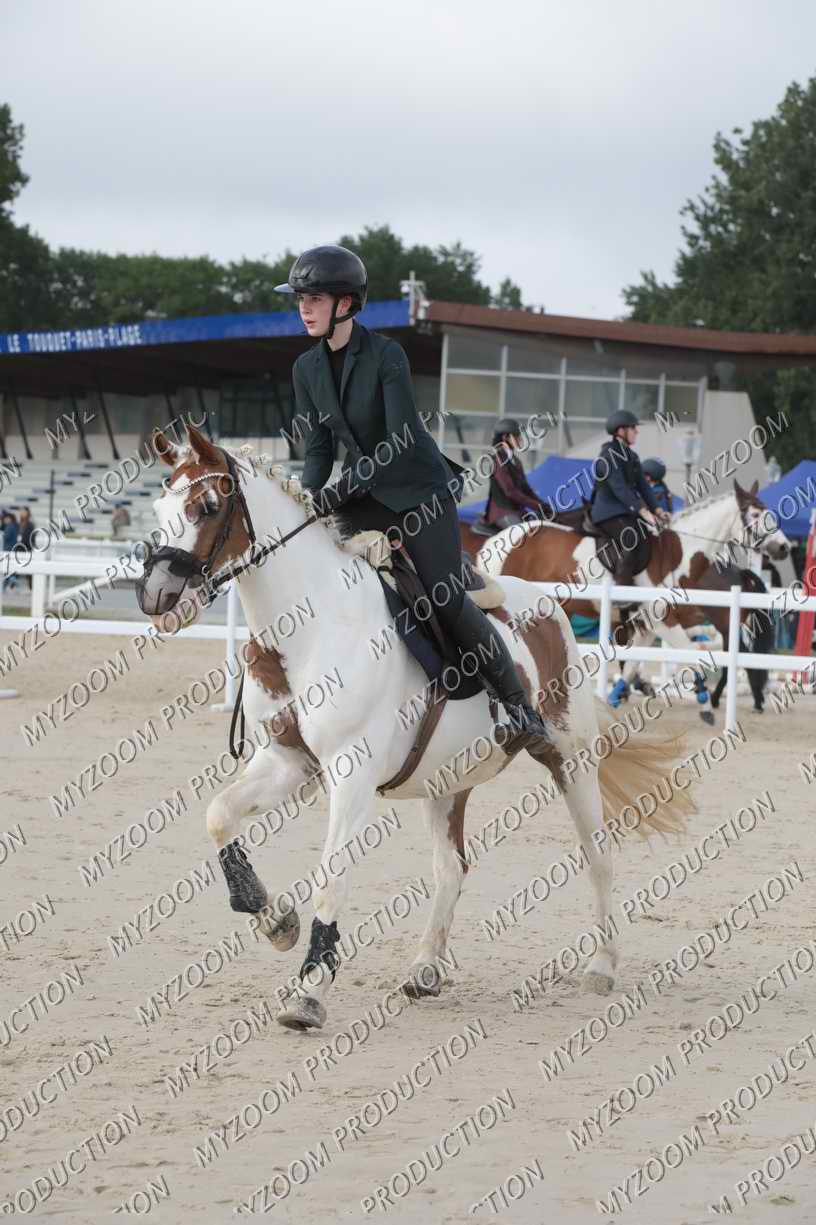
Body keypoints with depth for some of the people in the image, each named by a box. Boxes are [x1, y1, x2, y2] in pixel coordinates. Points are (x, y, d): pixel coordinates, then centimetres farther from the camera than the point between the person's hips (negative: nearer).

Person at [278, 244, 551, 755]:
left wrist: (342, 487, -29)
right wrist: (308, 497, -12)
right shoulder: (308, 369, 2)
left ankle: (522, 711, -4)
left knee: (447, 599, -13)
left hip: (419, 489, -7)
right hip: (365, 498, 7)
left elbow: (402, 440, -23)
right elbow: (319, 445, 7)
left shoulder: (386, 355, -18)